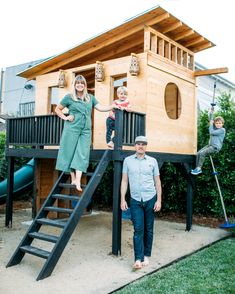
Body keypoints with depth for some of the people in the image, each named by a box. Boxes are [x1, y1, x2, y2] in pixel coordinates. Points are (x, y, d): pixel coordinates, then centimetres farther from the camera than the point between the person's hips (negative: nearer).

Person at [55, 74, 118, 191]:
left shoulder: (90, 98, 15)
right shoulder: (69, 97, 6)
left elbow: (100, 107, 7)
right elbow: (57, 109, 12)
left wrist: (113, 106, -5)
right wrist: (65, 117, -2)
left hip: (86, 130, 2)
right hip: (72, 129, -2)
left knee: (82, 154, -6)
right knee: (70, 153, -1)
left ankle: (78, 181, -9)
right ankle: (73, 179, 8)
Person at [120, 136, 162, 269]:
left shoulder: (152, 161, 3)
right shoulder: (128, 160, 4)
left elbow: (157, 182, 6)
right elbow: (124, 181, 5)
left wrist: (159, 200, 0)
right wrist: (122, 199, 0)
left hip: (150, 199, 1)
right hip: (135, 200, 0)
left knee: (148, 229, 8)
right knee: (138, 229, -4)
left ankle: (146, 256, 21)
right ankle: (138, 259, 0)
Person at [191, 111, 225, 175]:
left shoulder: (222, 130, -8)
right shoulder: (215, 127, 14)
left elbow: (212, 132, -16)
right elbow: (211, 120, 14)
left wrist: (211, 124, -4)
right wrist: (211, 113, 0)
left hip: (215, 147, -8)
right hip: (210, 145, 8)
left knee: (202, 153, -25)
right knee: (198, 153, -9)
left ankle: (199, 168, -19)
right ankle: (197, 168, -3)